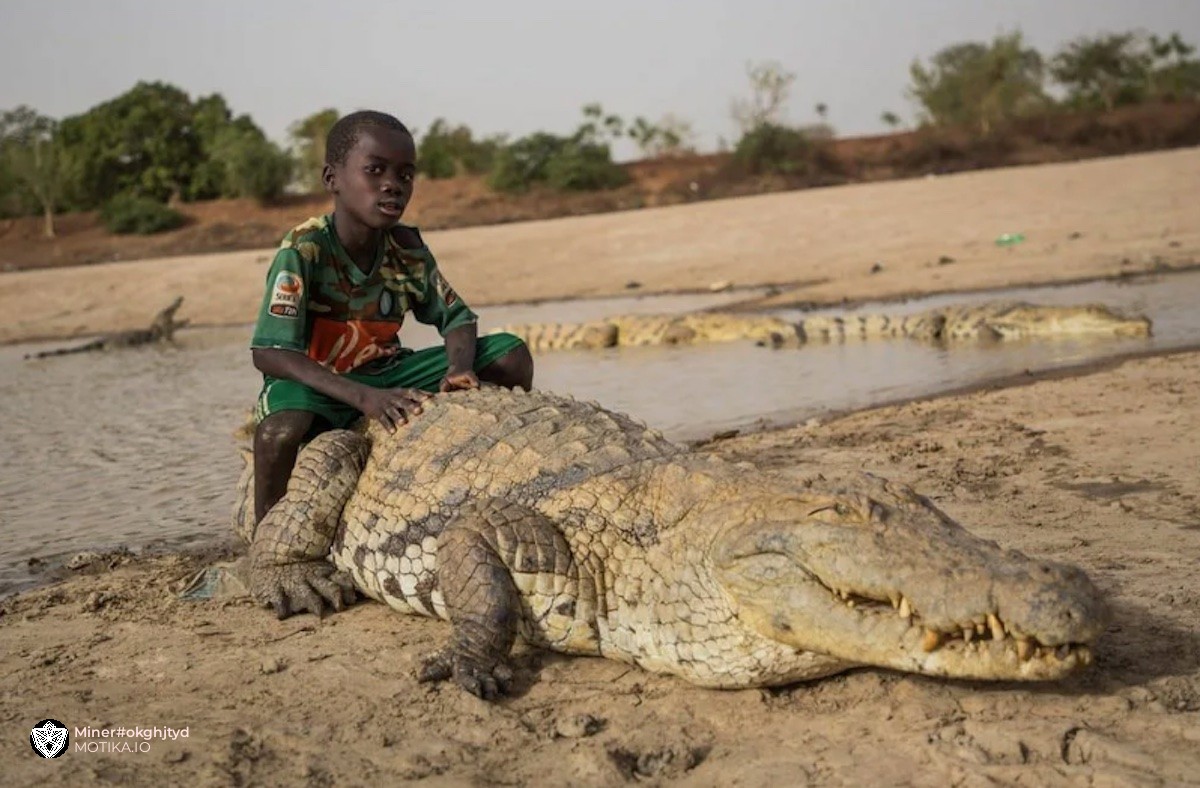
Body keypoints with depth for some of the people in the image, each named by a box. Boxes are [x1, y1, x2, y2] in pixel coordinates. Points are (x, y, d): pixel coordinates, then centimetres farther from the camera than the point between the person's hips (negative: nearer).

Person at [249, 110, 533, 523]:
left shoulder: (408, 248, -7)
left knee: (513, 355, -6)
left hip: (385, 374, 5)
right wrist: (363, 397, -40)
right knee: (282, 428, -42)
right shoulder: (303, 250, -22)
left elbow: (455, 317, 1)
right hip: (315, 381, -5)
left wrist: (460, 368, -24)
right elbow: (269, 353, -29)